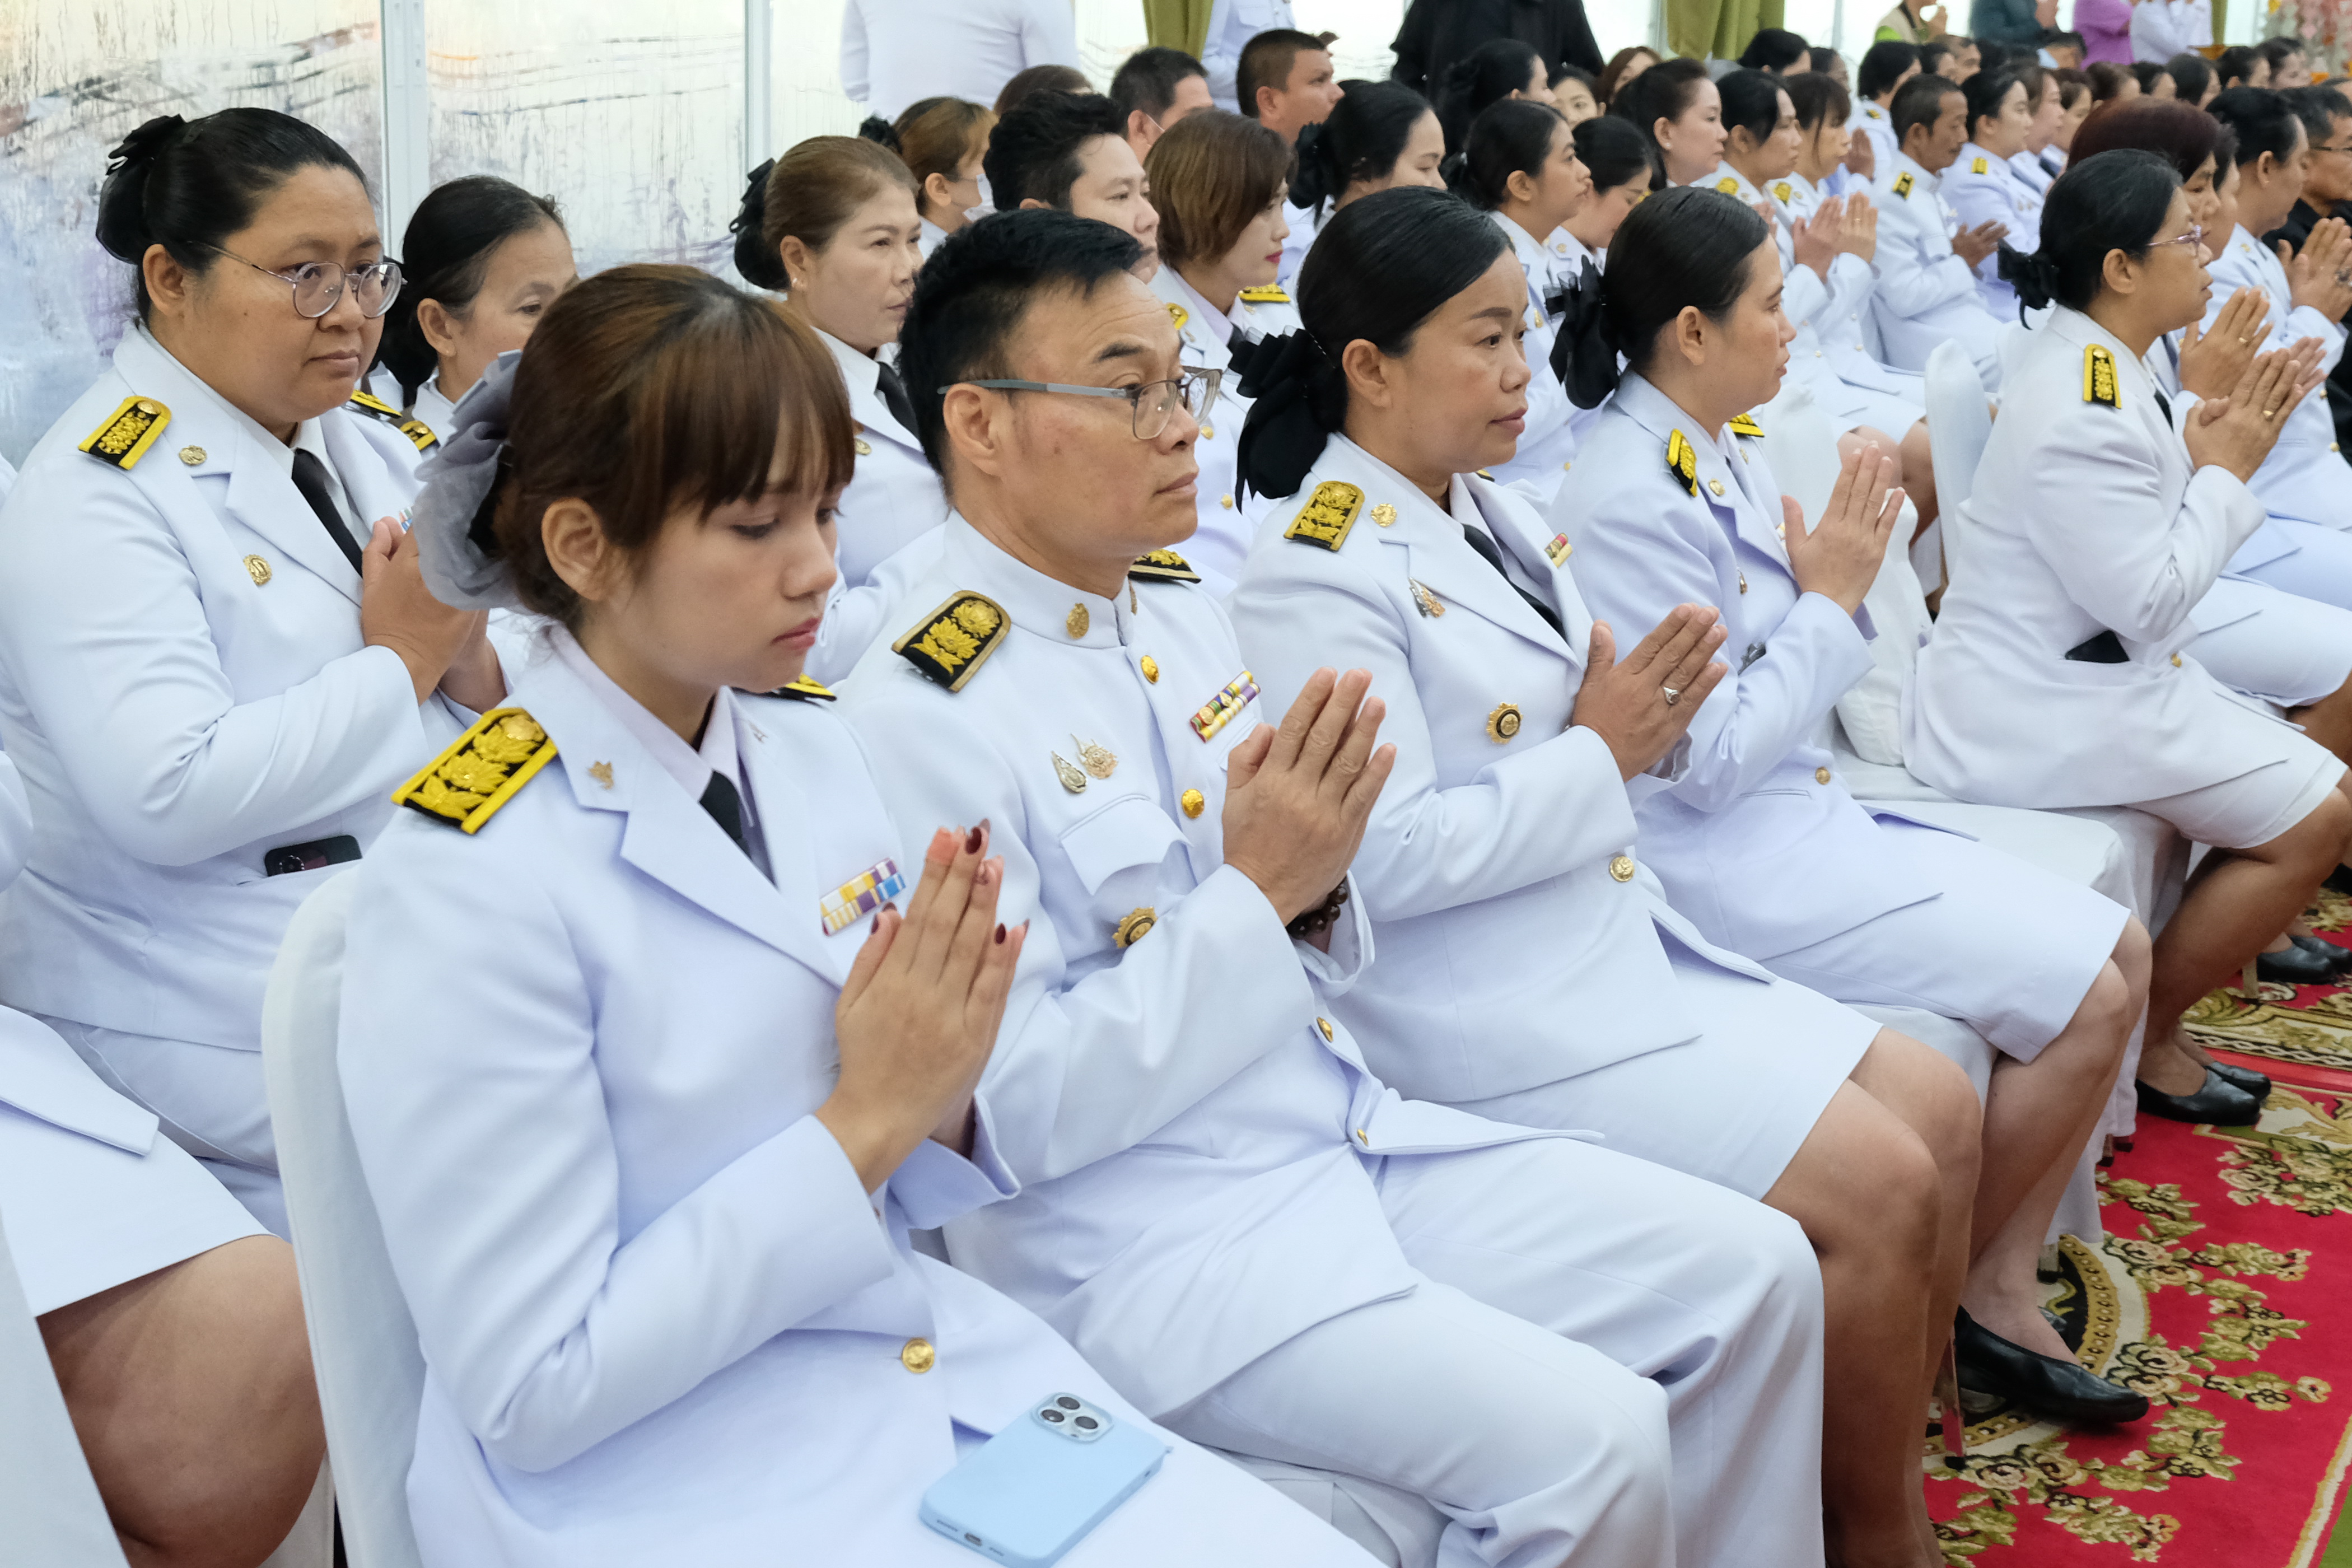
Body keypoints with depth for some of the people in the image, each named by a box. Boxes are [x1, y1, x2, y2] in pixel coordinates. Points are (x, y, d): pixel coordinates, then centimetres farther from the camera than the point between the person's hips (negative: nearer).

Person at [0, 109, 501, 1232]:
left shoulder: (374, 449, 14)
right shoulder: (95, 495, -10)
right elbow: (170, 797, -23)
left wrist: (475, 664, -8)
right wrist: (402, 662, -13)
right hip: (226, 1033, -7)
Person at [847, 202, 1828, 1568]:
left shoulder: (1183, 609, 8)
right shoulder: (919, 721, -17)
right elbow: (1020, 1112, -18)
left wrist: (1317, 886, -6)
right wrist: (1253, 896, -20)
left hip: (1360, 1138, 8)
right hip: (1150, 1244, -8)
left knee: (1758, 1274, 3)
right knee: (1588, 1438, -22)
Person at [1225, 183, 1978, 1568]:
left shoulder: (1495, 514, 11)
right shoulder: (1321, 575, -16)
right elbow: (1391, 856, -22)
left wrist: (1650, 716, -2)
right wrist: (1599, 756, -16)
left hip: (1621, 936, 9)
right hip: (1498, 1014, -9)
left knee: (1943, 1115, 5)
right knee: (1881, 1188, -13)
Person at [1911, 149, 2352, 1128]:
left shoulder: (2097, 367, 9)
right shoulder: (2086, 413, -24)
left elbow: (2138, 524, 14)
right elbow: (2147, 600, -23)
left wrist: (2218, 442, 1)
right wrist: (2224, 473, -10)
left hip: (2091, 672, 11)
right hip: (2044, 715, -11)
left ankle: (2151, 1020, 19)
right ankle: (2145, 1039, 8)